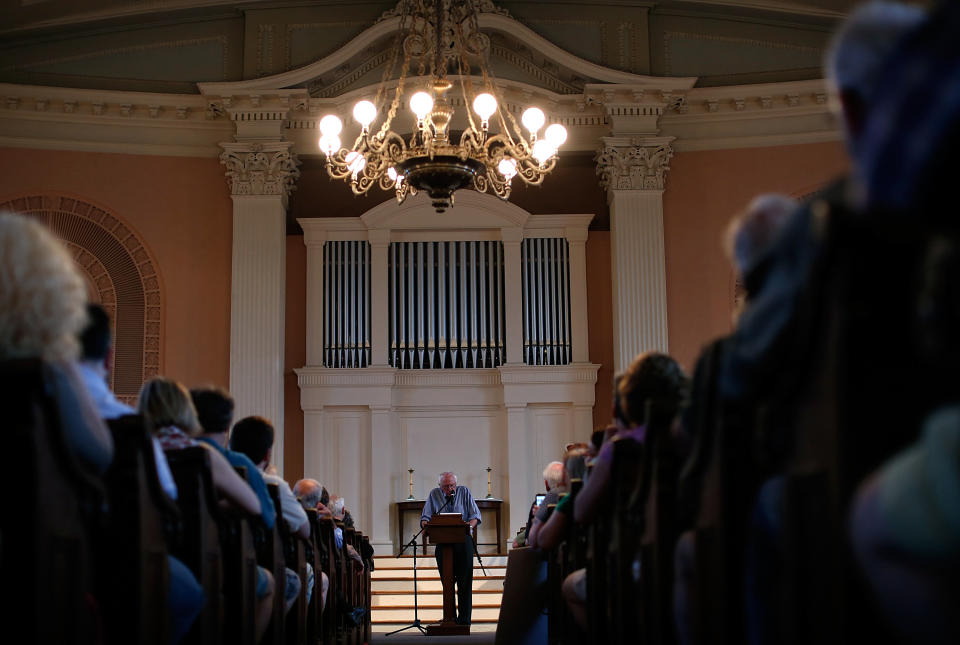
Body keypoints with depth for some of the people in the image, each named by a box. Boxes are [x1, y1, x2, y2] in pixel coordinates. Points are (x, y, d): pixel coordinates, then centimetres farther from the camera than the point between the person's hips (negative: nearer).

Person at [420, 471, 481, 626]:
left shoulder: (464, 492, 5)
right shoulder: (434, 495, 8)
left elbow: (475, 515, 3)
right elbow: (425, 518, 8)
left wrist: (470, 525, -18)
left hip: (463, 540, -1)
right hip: (442, 542, 1)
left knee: (464, 581, -5)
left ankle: (464, 618, -3)